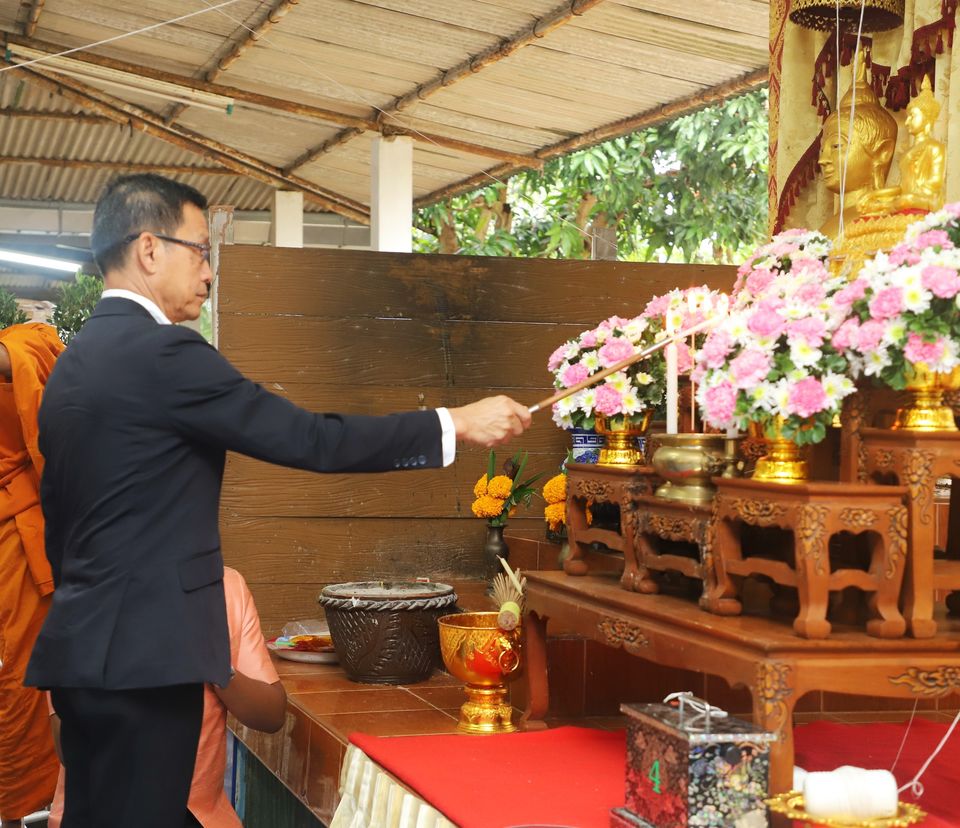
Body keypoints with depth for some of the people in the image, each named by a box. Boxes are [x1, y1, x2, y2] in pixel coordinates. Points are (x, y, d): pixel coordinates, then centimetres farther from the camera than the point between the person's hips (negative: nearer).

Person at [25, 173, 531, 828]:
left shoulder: (76, 360, 13)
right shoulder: (161, 353, -15)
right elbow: (310, 440, -17)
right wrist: (458, 423, -10)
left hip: (88, 647, 10)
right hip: (142, 654, -10)